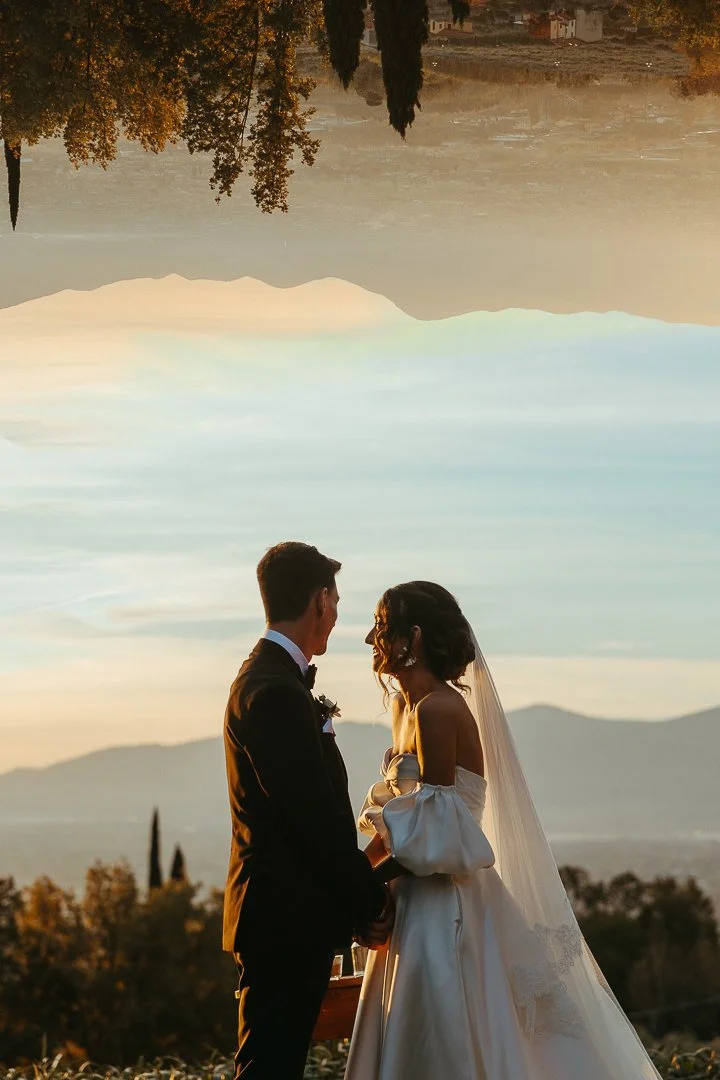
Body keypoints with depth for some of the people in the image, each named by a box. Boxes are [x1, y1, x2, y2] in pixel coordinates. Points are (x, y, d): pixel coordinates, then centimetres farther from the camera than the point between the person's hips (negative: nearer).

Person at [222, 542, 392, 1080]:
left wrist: (361, 894, 15)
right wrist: (372, 900, -11)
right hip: (288, 919, -10)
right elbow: (315, 815, -20)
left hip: (282, 918, 10)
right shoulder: (277, 693, -18)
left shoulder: (265, 678, 16)